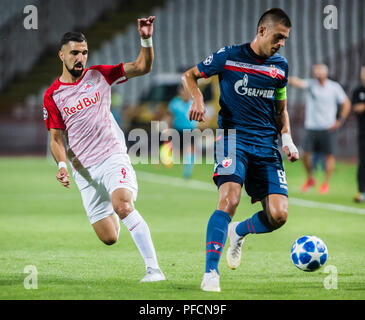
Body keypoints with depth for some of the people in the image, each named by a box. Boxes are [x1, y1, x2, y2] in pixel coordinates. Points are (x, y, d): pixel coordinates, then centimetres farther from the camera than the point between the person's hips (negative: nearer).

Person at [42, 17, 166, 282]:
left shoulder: (99, 75, 3)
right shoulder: (52, 96, 2)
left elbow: (143, 67, -1)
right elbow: (56, 138, 3)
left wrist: (146, 40, -18)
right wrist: (62, 165, -15)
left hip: (113, 157, -1)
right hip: (84, 169, 1)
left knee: (122, 205, -31)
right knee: (109, 238, -1)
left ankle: (154, 268, -30)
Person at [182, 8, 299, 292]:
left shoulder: (280, 66, 11)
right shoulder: (229, 56, -1)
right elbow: (189, 76, 10)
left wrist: (287, 139, 6)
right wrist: (198, 97, -11)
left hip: (267, 146, 4)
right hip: (233, 139, -4)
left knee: (278, 215, -9)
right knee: (229, 199, -27)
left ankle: (239, 232, 24)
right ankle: (211, 272, -22)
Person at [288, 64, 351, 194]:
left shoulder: (335, 87, -1)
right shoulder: (310, 84, -1)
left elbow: (346, 104, 7)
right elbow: (297, 82, -20)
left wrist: (340, 121, -1)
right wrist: (289, 80, -42)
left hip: (328, 128, -1)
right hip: (311, 127, 1)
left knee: (329, 155, 0)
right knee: (306, 154, -3)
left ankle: (326, 183, 16)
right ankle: (310, 179, 21)